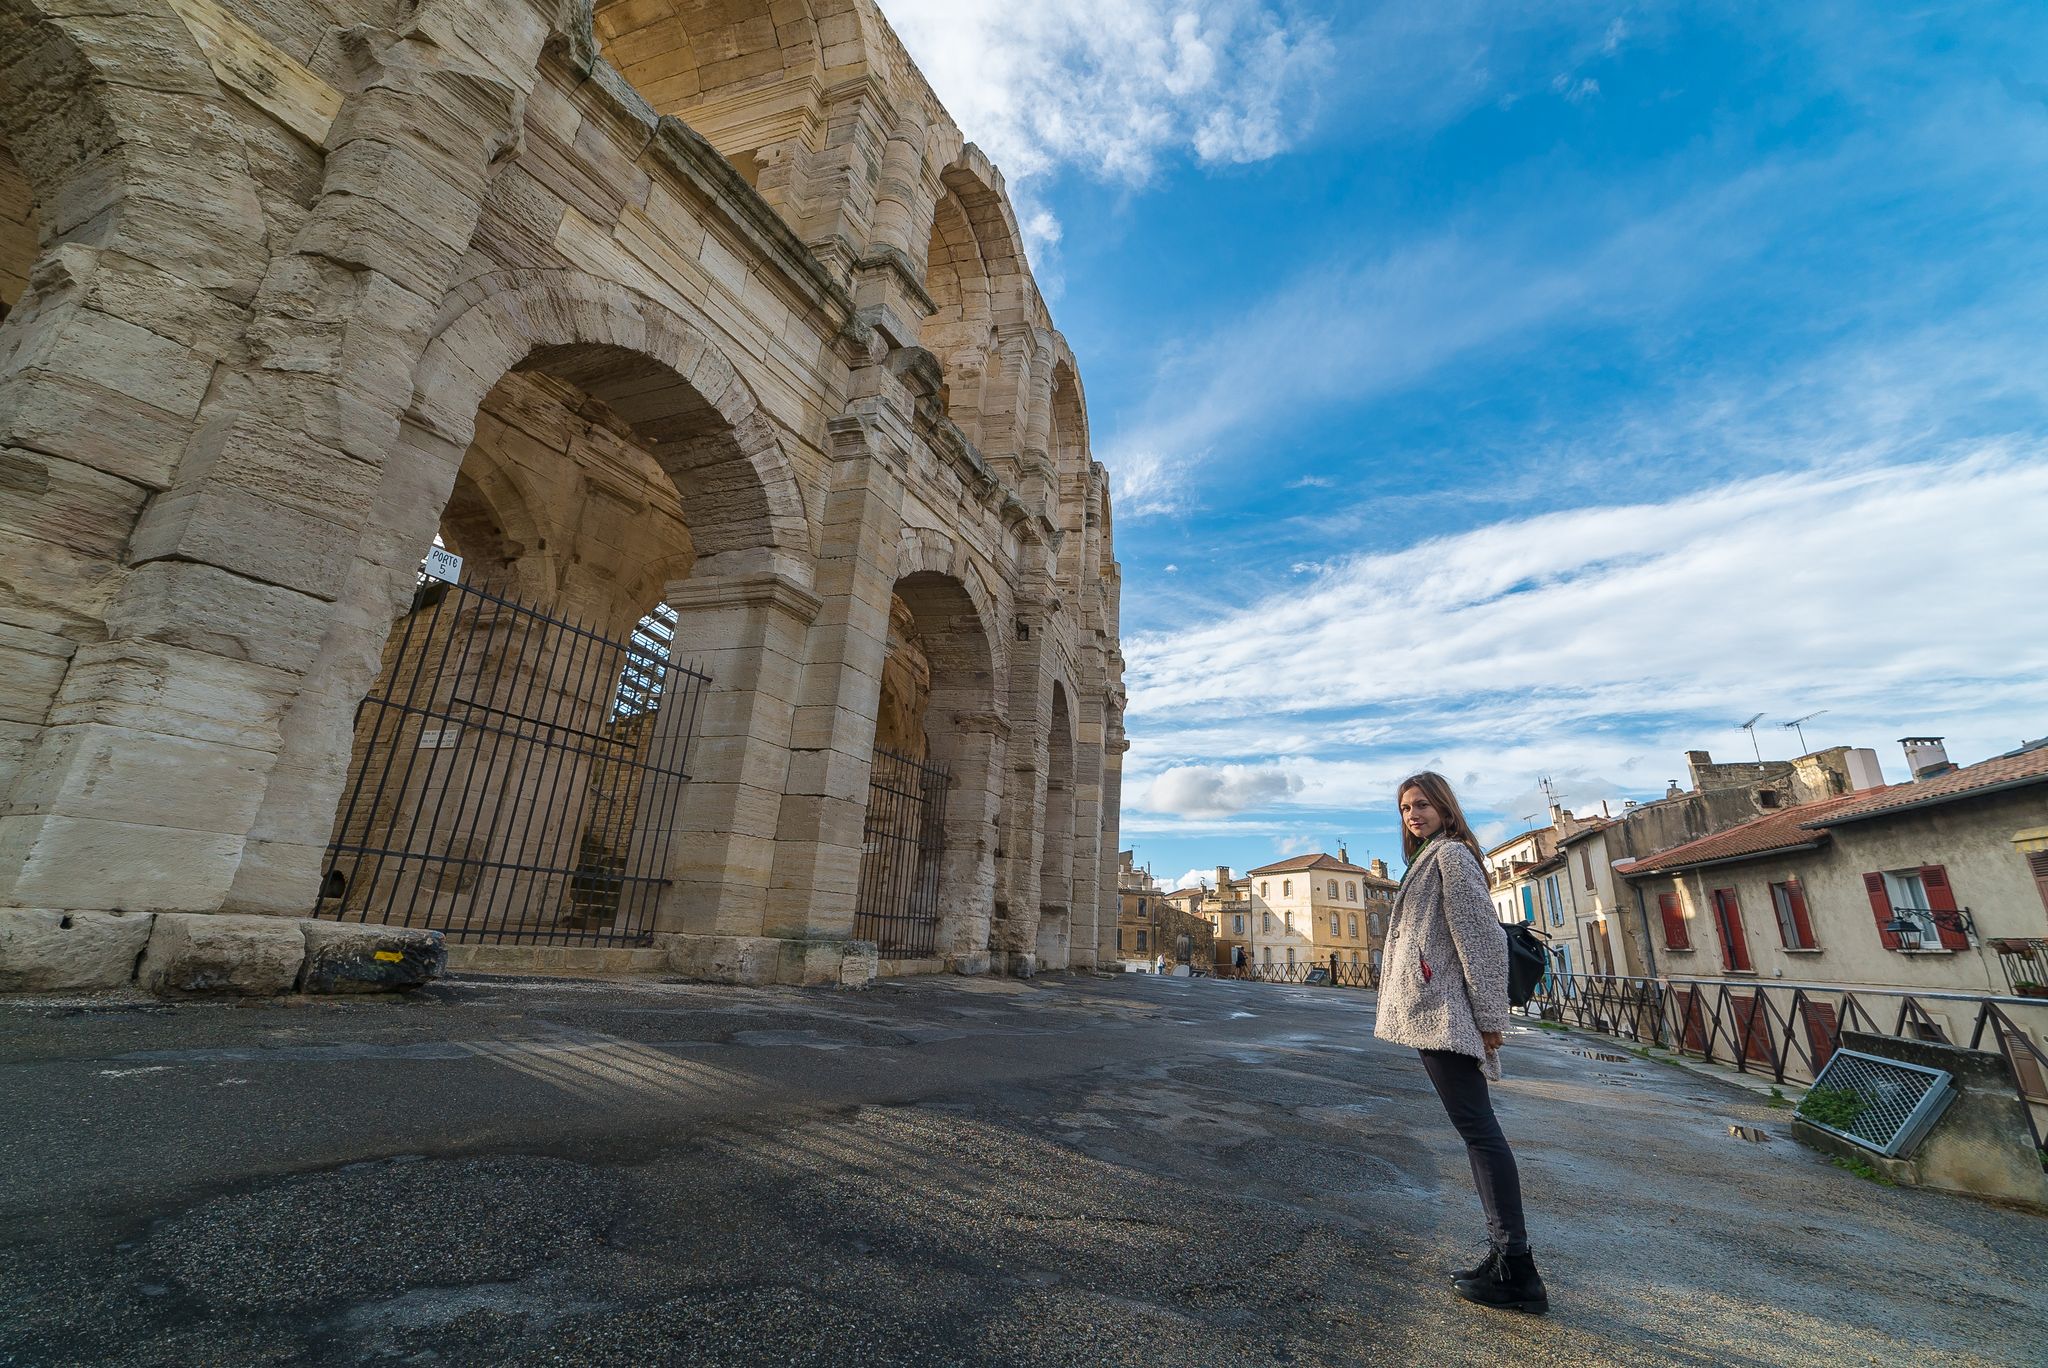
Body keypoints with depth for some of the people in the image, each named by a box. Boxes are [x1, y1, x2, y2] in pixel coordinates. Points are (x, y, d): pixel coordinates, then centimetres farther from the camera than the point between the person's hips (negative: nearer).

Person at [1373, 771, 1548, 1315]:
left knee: (1476, 1127, -8)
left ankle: (1517, 1271, -3)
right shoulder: (1427, 860, 22)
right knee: (1476, 1127, 10)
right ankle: (1505, 1255, 16)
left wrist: (1488, 1015, -16)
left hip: (1444, 1014, -10)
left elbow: (1482, 937, -14)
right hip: (1432, 1014, 10)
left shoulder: (1451, 854, -7)